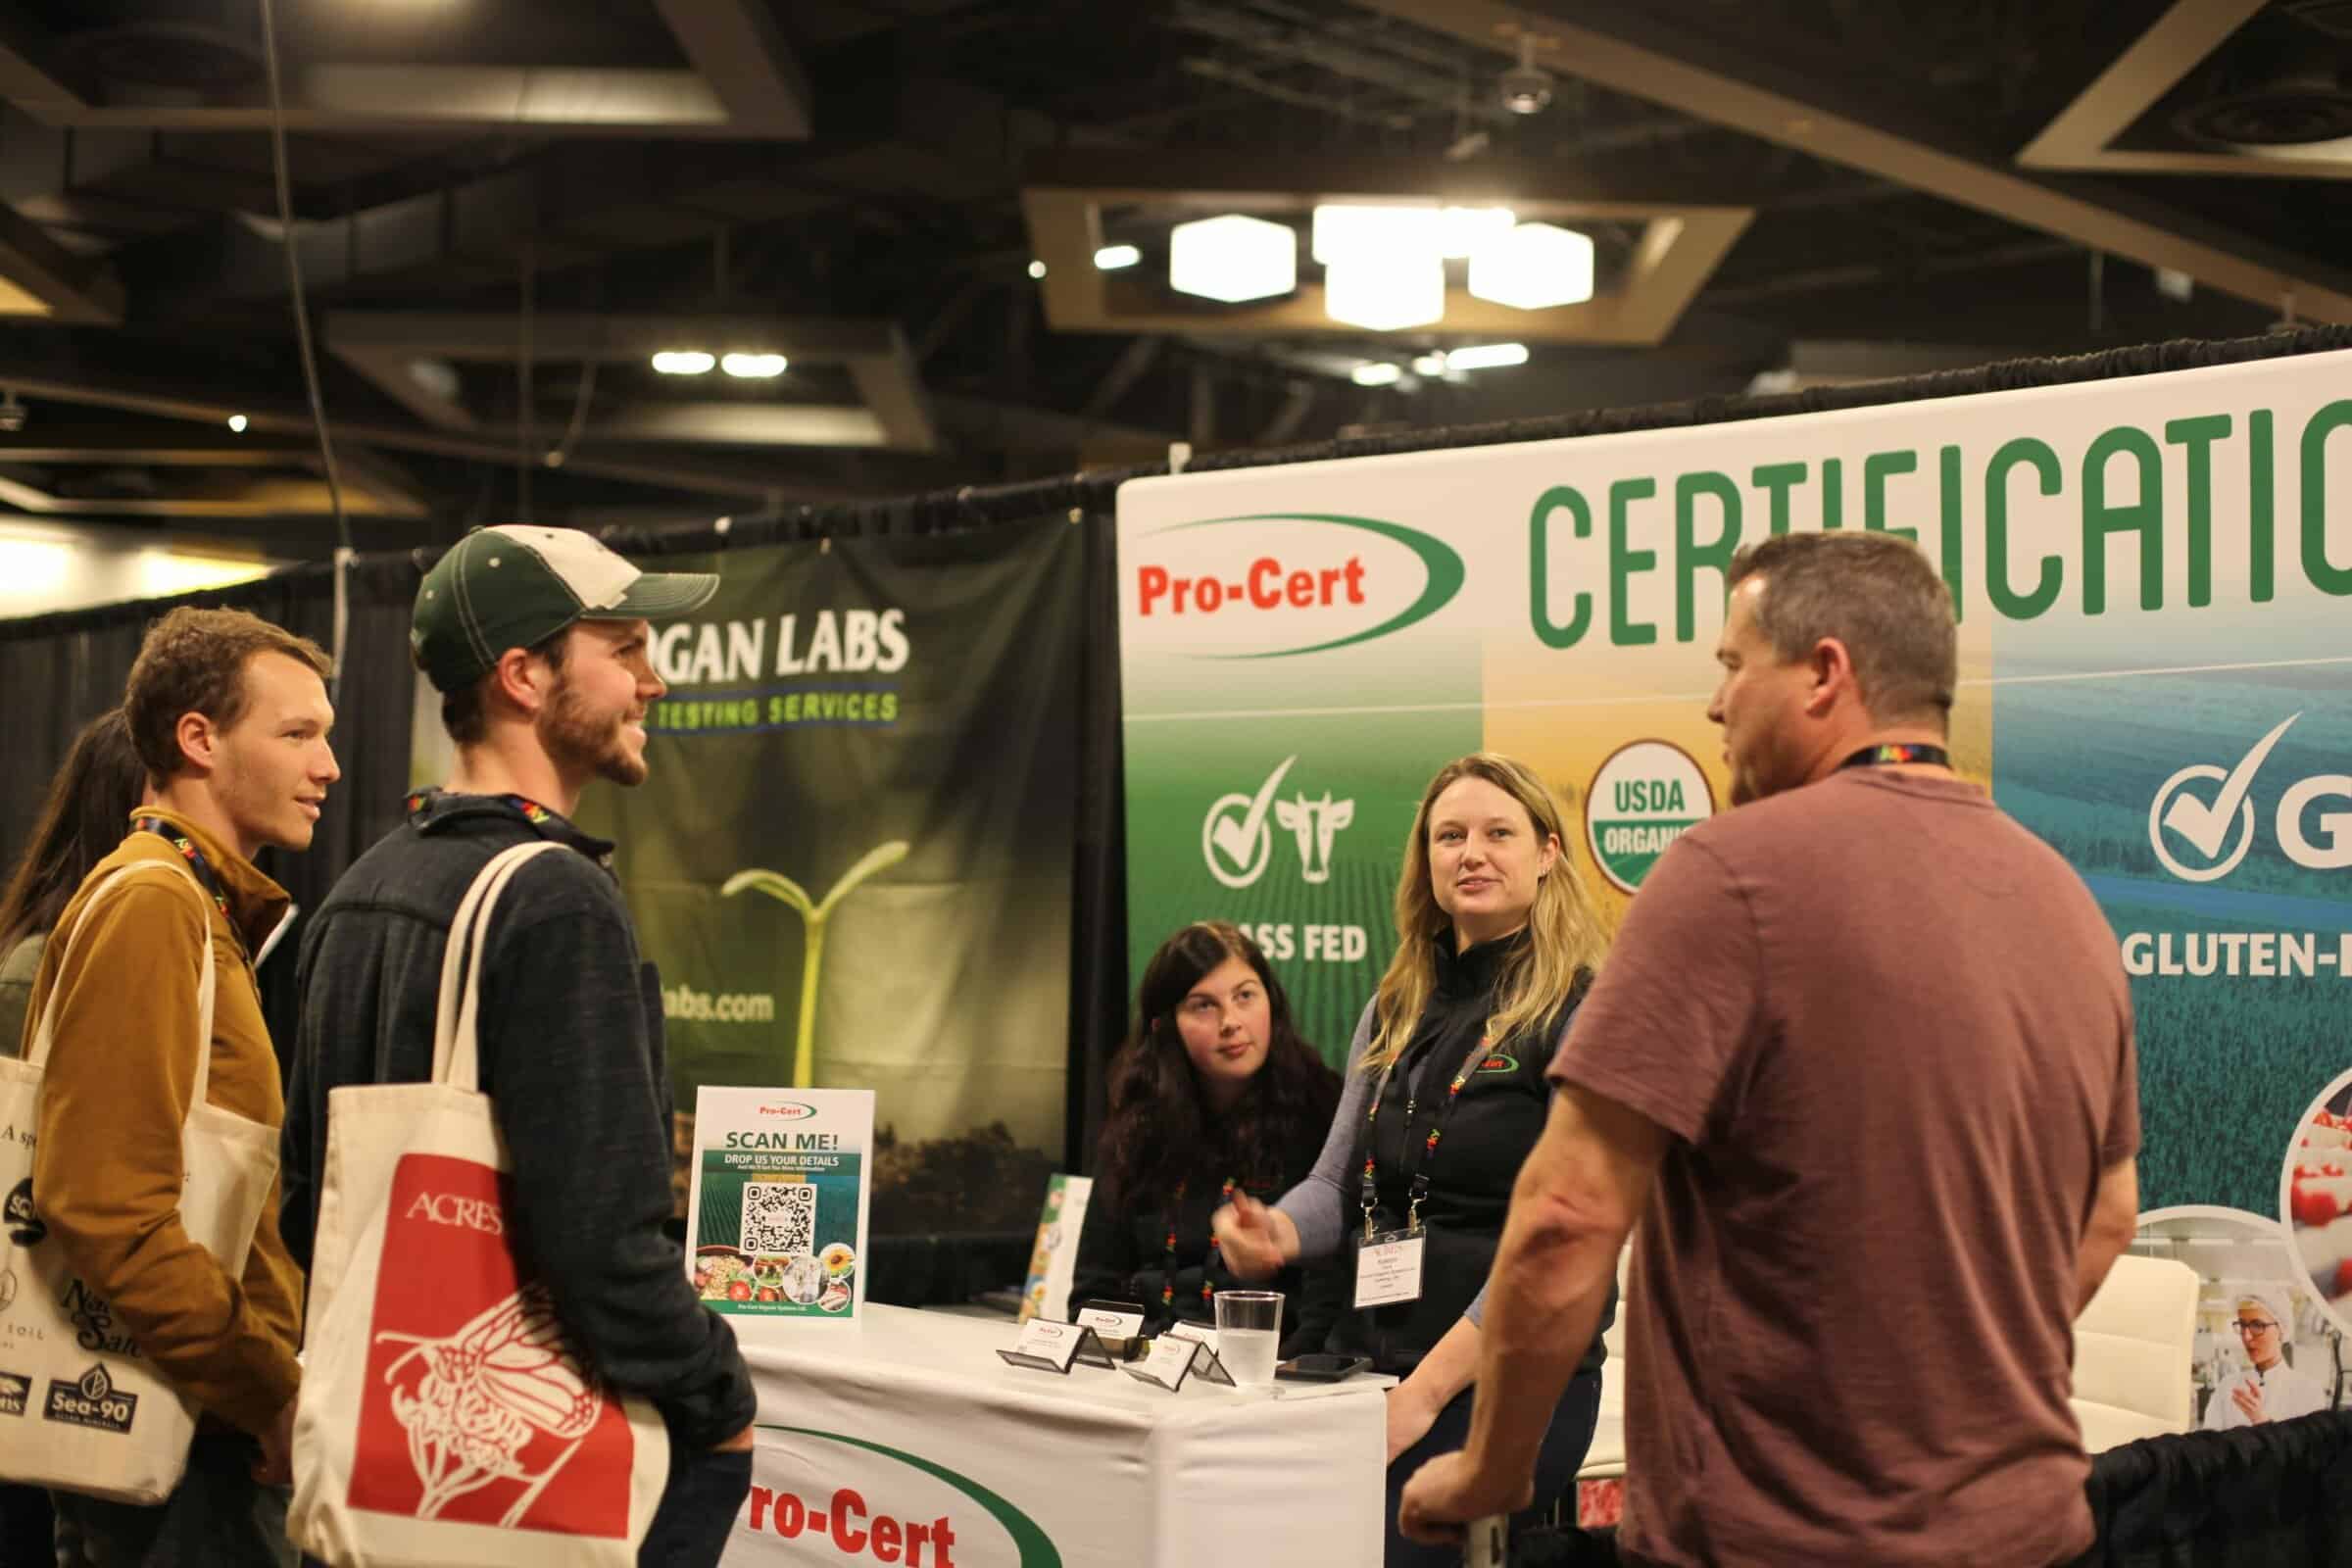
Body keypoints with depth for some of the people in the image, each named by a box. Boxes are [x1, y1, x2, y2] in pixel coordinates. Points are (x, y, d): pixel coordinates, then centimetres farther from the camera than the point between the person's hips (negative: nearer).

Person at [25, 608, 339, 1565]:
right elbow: (107, 1209, -22)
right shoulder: (150, 903, -14)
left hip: (212, 1428, 9)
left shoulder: (204, 908, 16)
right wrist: (275, 1396, -18)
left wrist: (273, 1384, 13)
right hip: (185, 1447, -9)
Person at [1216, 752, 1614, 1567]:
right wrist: (1277, 1233, -8)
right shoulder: (1395, 1012, 14)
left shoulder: (1581, 1013, -7)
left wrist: (1423, 1394, -17)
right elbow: (1339, 1180, 16)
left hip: (1511, 1381, -6)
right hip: (1367, 1359, 6)